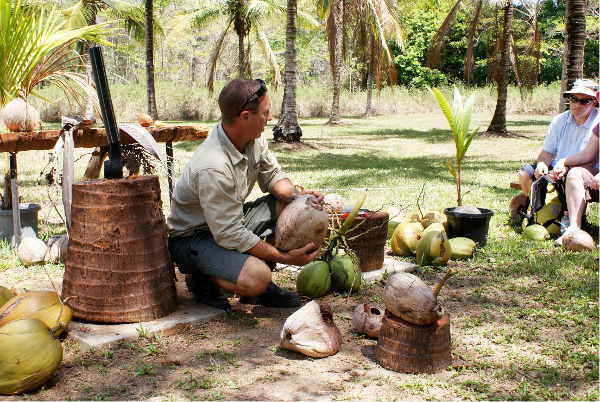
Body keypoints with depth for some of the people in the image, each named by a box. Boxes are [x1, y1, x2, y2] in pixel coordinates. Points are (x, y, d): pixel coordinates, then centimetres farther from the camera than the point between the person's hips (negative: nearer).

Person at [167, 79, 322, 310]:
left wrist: (297, 195, -14)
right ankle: (203, 279, -1)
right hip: (193, 237, -9)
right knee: (256, 276, -33)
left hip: (232, 220, 9)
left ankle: (260, 286, 2)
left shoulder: (254, 139, -8)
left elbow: (272, 174, 9)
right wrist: (285, 258, -26)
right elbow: (230, 235, -30)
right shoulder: (213, 168, -34)